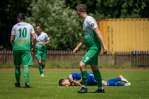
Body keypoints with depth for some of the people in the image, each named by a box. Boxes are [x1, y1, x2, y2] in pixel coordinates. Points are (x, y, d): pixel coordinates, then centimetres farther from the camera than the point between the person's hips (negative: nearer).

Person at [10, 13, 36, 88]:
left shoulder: (15, 26, 5)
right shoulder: (29, 26, 8)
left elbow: (11, 39, 1)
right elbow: (34, 38, 1)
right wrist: (34, 47, 11)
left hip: (16, 48, 0)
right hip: (26, 48, 0)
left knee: (17, 66, 12)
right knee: (26, 65, -4)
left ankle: (18, 82, 19)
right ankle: (26, 82, -18)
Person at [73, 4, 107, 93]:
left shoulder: (89, 20, -16)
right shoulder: (85, 21, 15)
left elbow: (98, 33, -21)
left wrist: (104, 46, -25)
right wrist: (77, 47, 26)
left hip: (94, 48, -10)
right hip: (91, 47, 10)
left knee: (82, 64, -16)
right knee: (94, 67, 15)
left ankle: (84, 87, -7)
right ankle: (100, 88, 23)